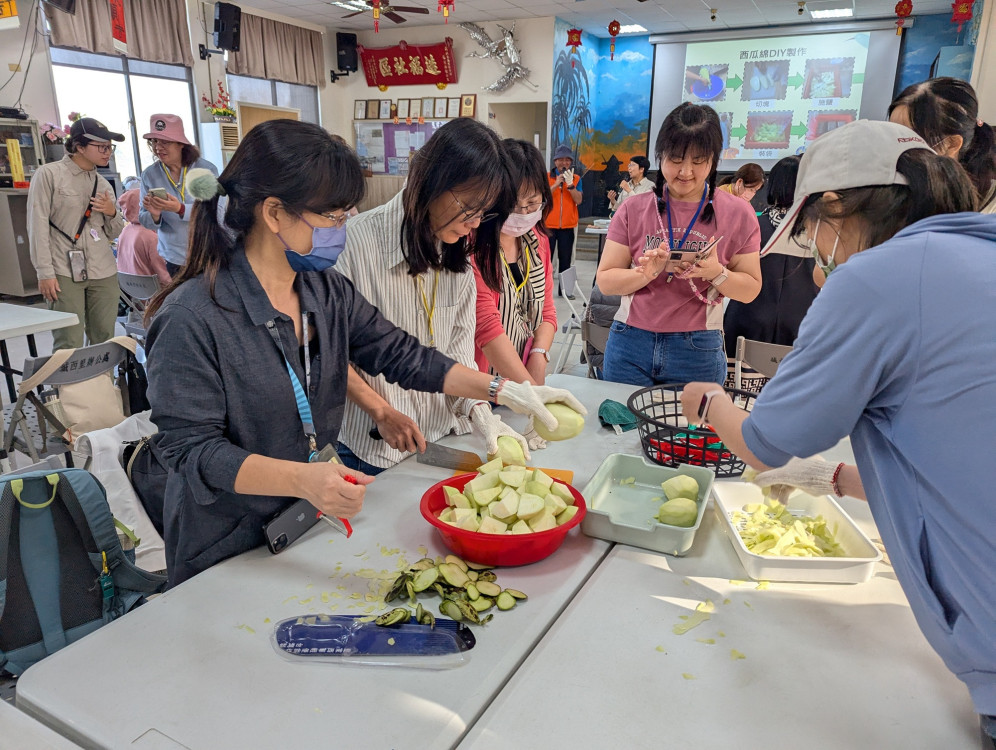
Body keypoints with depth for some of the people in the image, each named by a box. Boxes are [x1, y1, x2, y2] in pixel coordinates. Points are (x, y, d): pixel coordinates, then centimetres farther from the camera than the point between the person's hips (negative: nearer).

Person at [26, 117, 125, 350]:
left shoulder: (103, 183, 15)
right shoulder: (48, 174, 0)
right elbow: (37, 225, -5)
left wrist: (112, 213, -2)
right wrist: (45, 272, -11)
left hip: (103, 273, 5)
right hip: (64, 273, -5)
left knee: (104, 343, 3)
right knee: (69, 347, -8)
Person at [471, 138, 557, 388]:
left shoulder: (538, 239, 3)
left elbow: (546, 311, 6)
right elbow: (486, 325, -24)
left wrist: (538, 359, -11)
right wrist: (532, 389, -28)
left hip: (527, 372, 6)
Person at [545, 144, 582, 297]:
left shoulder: (576, 178, 6)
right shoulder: (547, 177, 2)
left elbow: (578, 201, -6)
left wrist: (570, 184, -17)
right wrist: (556, 184, -18)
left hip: (568, 225, 2)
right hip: (548, 224, -2)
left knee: (565, 259, 6)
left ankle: (564, 289, 13)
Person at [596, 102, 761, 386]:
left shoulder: (737, 214, 0)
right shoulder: (634, 209, 1)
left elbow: (750, 290, 1)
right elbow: (605, 281, -2)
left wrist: (717, 273, -18)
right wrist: (646, 273, -19)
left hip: (697, 353, 0)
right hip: (630, 345, 1)